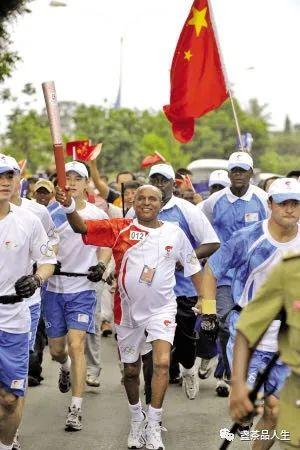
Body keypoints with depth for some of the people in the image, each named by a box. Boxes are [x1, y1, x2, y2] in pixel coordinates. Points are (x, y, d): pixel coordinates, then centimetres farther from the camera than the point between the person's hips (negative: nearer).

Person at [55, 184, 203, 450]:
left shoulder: (175, 233, -2)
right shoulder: (120, 228, -6)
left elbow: (193, 267, 9)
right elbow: (82, 228, -18)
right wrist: (69, 207, -37)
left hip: (161, 309, -1)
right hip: (128, 310, 1)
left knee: (162, 362, -20)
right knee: (131, 370, 13)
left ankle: (154, 425, -9)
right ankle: (137, 419, 37)